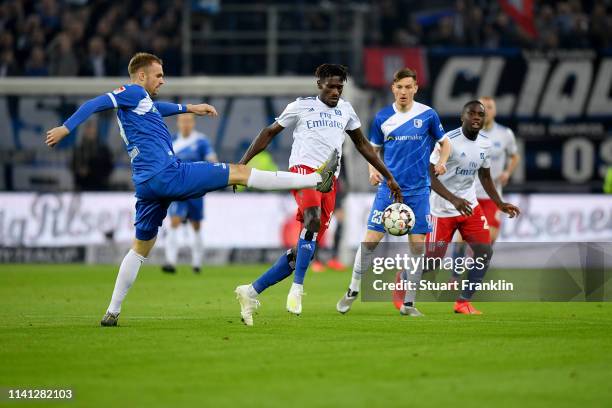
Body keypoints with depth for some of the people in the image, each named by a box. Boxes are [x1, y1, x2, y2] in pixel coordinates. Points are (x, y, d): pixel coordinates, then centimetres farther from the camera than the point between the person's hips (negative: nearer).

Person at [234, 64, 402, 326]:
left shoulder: (345, 109, 19)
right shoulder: (301, 106, 6)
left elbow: (362, 144, 28)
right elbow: (269, 133, 11)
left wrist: (388, 177, 27)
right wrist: (243, 163, 3)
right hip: (304, 169, -6)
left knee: (305, 249, -1)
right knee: (313, 219, -35)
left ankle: (251, 292, 7)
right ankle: (297, 287, -34)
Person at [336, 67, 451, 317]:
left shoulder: (428, 115, -1)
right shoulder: (383, 117, 3)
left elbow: (445, 143, 9)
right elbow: (373, 149, 14)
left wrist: (441, 162, -11)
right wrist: (373, 170, -5)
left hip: (418, 191, -1)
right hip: (388, 188, 1)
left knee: (417, 245, -2)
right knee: (370, 240, -5)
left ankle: (408, 303, 8)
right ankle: (352, 292, 11)